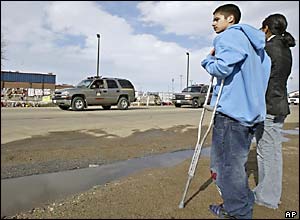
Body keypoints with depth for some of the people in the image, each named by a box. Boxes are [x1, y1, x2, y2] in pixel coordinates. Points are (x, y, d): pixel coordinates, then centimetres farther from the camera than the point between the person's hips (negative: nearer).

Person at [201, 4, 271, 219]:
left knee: (227, 165, -1)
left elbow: (222, 68, -20)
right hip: (252, 111, 10)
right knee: (238, 162, 18)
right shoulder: (255, 41, 22)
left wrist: (208, 59, 0)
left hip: (231, 110, -10)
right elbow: (265, 69, 23)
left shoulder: (229, 36, -5)